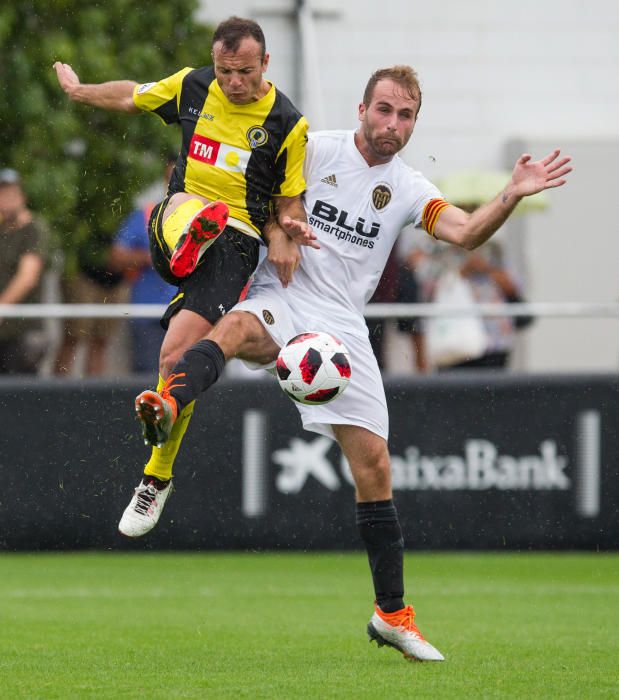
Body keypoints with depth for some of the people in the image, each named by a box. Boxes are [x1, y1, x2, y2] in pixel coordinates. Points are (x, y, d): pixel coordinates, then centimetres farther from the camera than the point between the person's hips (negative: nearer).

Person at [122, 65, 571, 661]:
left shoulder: (408, 190, 9)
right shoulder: (314, 149, 2)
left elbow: (466, 233, -5)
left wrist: (512, 197, -22)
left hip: (342, 326, 3)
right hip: (280, 298, -3)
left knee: (373, 466, 0)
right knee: (235, 327, -40)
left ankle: (392, 613, 11)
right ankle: (166, 409, -69)